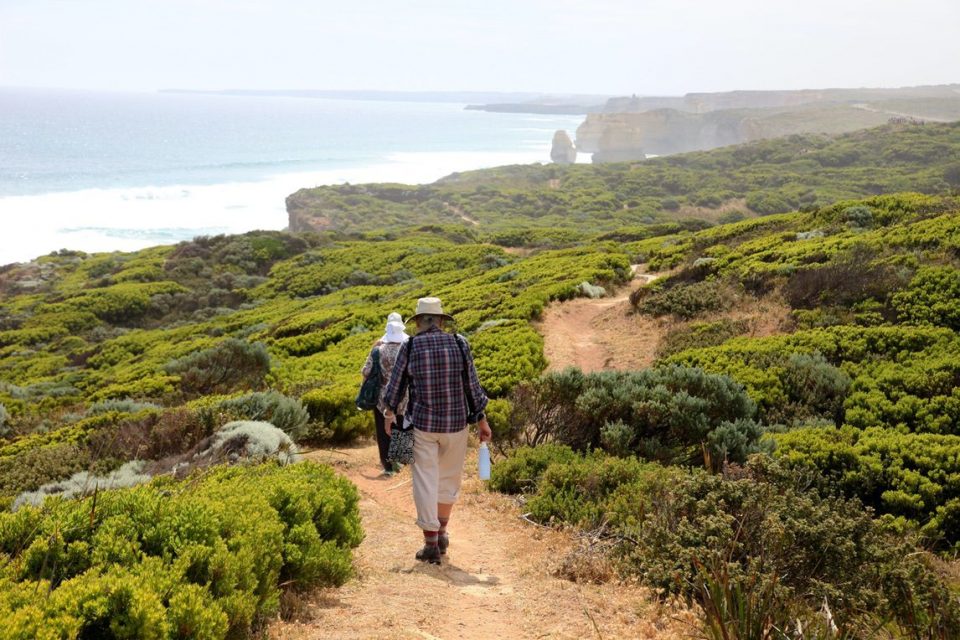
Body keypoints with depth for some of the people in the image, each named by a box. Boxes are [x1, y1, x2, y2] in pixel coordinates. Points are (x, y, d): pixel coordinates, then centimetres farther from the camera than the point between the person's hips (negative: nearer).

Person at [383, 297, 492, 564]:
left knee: (425, 481, 4)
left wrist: (390, 414, 21)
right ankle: (441, 532, 28)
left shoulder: (410, 347, -4)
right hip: (456, 422, 1)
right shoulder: (459, 344, -2)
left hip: (422, 423, -1)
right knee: (449, 478, 18)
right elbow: (472, 385, -1)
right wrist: (481, 420, 8)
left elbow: (395, 385, 4)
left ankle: (431, 543, 4)